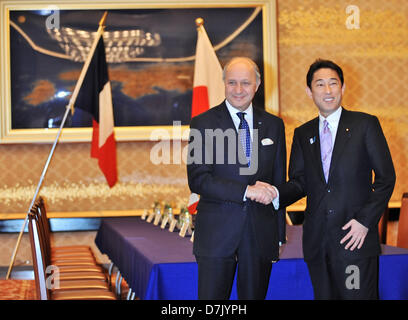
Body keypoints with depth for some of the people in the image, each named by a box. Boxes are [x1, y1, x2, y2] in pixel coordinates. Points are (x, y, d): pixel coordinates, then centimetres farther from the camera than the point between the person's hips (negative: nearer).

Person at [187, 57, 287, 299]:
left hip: (261, 233, 3)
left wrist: (279, 234, 12)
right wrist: (246, 191, -19)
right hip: (217, 232, -3)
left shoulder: (274, 125, 9)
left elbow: (279, 181, 13)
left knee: (255, 296, 9)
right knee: (211, 298, -2)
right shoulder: (203, 123, -2)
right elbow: (197, 180, -11)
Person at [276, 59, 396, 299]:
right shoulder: (303, 134, 13)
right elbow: (299, 182, 12)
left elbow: (386, 178, -1)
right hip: (317, 242, 4)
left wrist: (365, 220, -10)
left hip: (355, 237, -4)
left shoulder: (365, 125, 1)